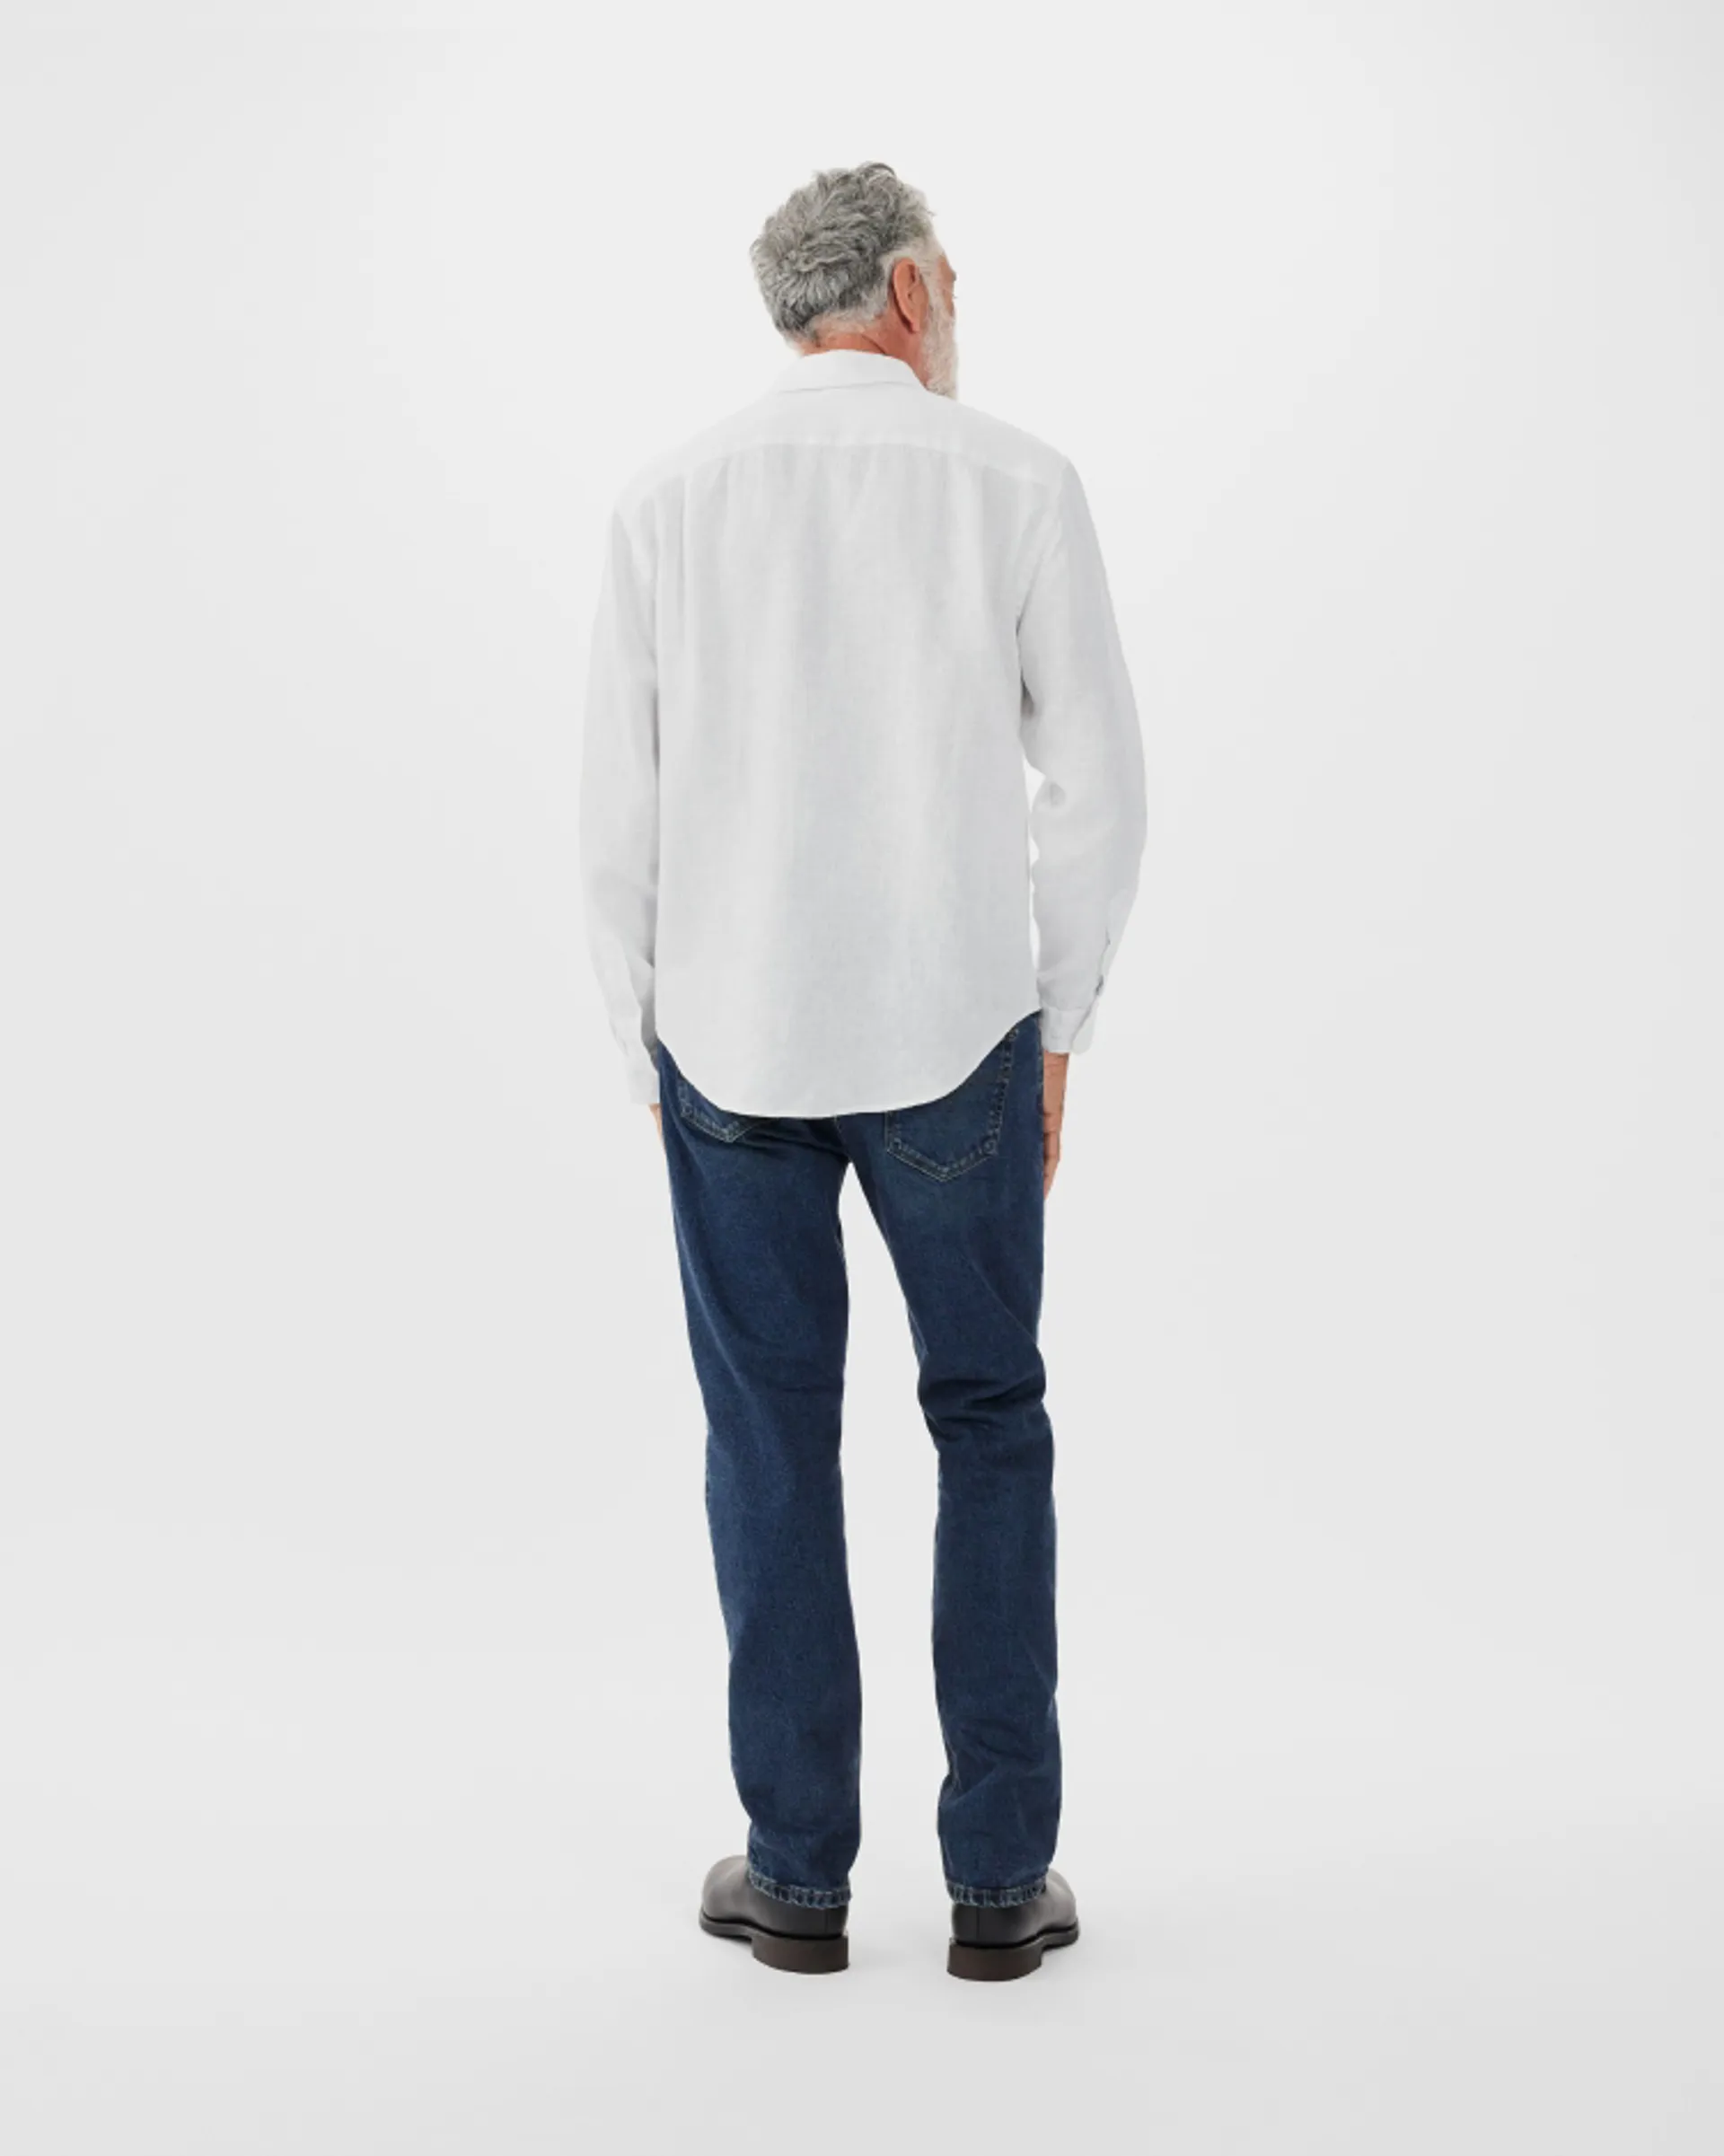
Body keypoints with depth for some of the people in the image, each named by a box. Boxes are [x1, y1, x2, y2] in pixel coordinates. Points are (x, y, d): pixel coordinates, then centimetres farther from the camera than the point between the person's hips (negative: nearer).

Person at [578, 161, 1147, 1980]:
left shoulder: (670, 499, 1)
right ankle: (1000, 1875, 14)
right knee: (991, 1431, 12)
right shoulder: (1019, 483, -3)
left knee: (773, 1445, 11)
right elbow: (1097, 784, -4)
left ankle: (798, 1872, 17)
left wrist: (647, 1050, 11)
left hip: (730, 1043, 1)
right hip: (952, 1038, -1)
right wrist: (1057, 1030, 7)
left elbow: (620, 814, 1)